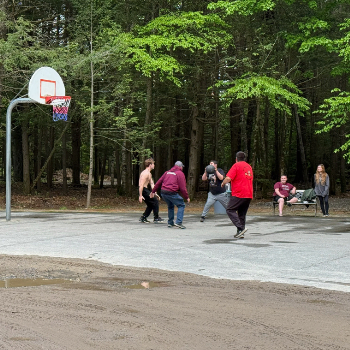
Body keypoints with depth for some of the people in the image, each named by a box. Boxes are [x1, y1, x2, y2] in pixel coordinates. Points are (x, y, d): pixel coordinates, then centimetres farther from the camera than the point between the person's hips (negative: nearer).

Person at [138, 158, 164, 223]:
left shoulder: (149, 174, 17)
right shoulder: (145, 173, -17)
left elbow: (152, 183, 18)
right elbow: (141, 185, -24)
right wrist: (140, 196, -27)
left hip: (145, 190, 10)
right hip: (143, 190, -10)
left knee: (151, 204, 15)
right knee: (155, 201, -7)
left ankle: (143, 218, 16)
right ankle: (156, 218, -3)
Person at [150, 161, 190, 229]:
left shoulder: (167, 172, 20)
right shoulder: (180, 174, 2)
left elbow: (159, 182, 20)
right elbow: (183, 187, -4)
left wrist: (153, 191, 28)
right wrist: (187, 197, 4)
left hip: (163, 192, 7)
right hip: (172, 193, -7)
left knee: (170, 206, 26)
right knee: (181, 205, 5)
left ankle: (170, 223, 24)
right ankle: (178, 222, -8)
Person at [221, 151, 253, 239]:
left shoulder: (236, 165, -4)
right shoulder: (249, 166, 19)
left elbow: (228, 178, -14)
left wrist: (223, 183, 5)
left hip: (239, 194, -7)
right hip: (249, 194, 7)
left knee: (230, 210, -4)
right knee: (242, 214, 12)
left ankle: (241, 228, -20)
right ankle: (240, 233, 6)